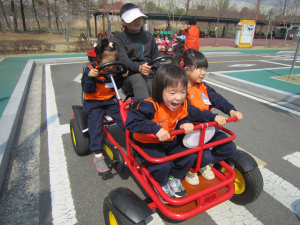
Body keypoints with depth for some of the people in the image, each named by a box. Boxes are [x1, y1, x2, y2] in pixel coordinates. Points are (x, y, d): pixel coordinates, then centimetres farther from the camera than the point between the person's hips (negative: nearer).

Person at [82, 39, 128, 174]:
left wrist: (122, 77, -12)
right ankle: (98, 155, -8)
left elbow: (116, 86, 5)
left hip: (110, 100, 4)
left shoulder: (114, 68, 1)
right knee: (95, 125, -15)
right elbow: (87, 89, -17)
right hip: (93, 102, -3)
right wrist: (89, 77, -34)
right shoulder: (90, 68, -12)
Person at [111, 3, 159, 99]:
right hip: (129, 75, -4)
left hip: (150, 72, 4)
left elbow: (155, 57, 25)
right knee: (138, 78, -38)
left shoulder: (148, 36, 24)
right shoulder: (118, 39, 9)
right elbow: (122, 59, -10)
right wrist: (139, 68, -31)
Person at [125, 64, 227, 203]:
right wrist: (156, 129, -42)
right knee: (163, 165, -25)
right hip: (148, 143, -6)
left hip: (170, 141, 6)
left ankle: (175, 179, 20)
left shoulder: (183, 105, -9)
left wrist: (185, 124, -11)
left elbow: (184, 118, 11)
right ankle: (161, 185, 11)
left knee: (190, 155, -7)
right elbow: (130, 121, -37)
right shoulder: (150, 106, -30)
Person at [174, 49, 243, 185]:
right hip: (191, 130, -7)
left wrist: (230, 110, -19)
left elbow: (217, 99, -1)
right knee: (205, 156, -22)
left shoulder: (203, 87, 11)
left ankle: (204, 164, 23)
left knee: (230, 148, 2)